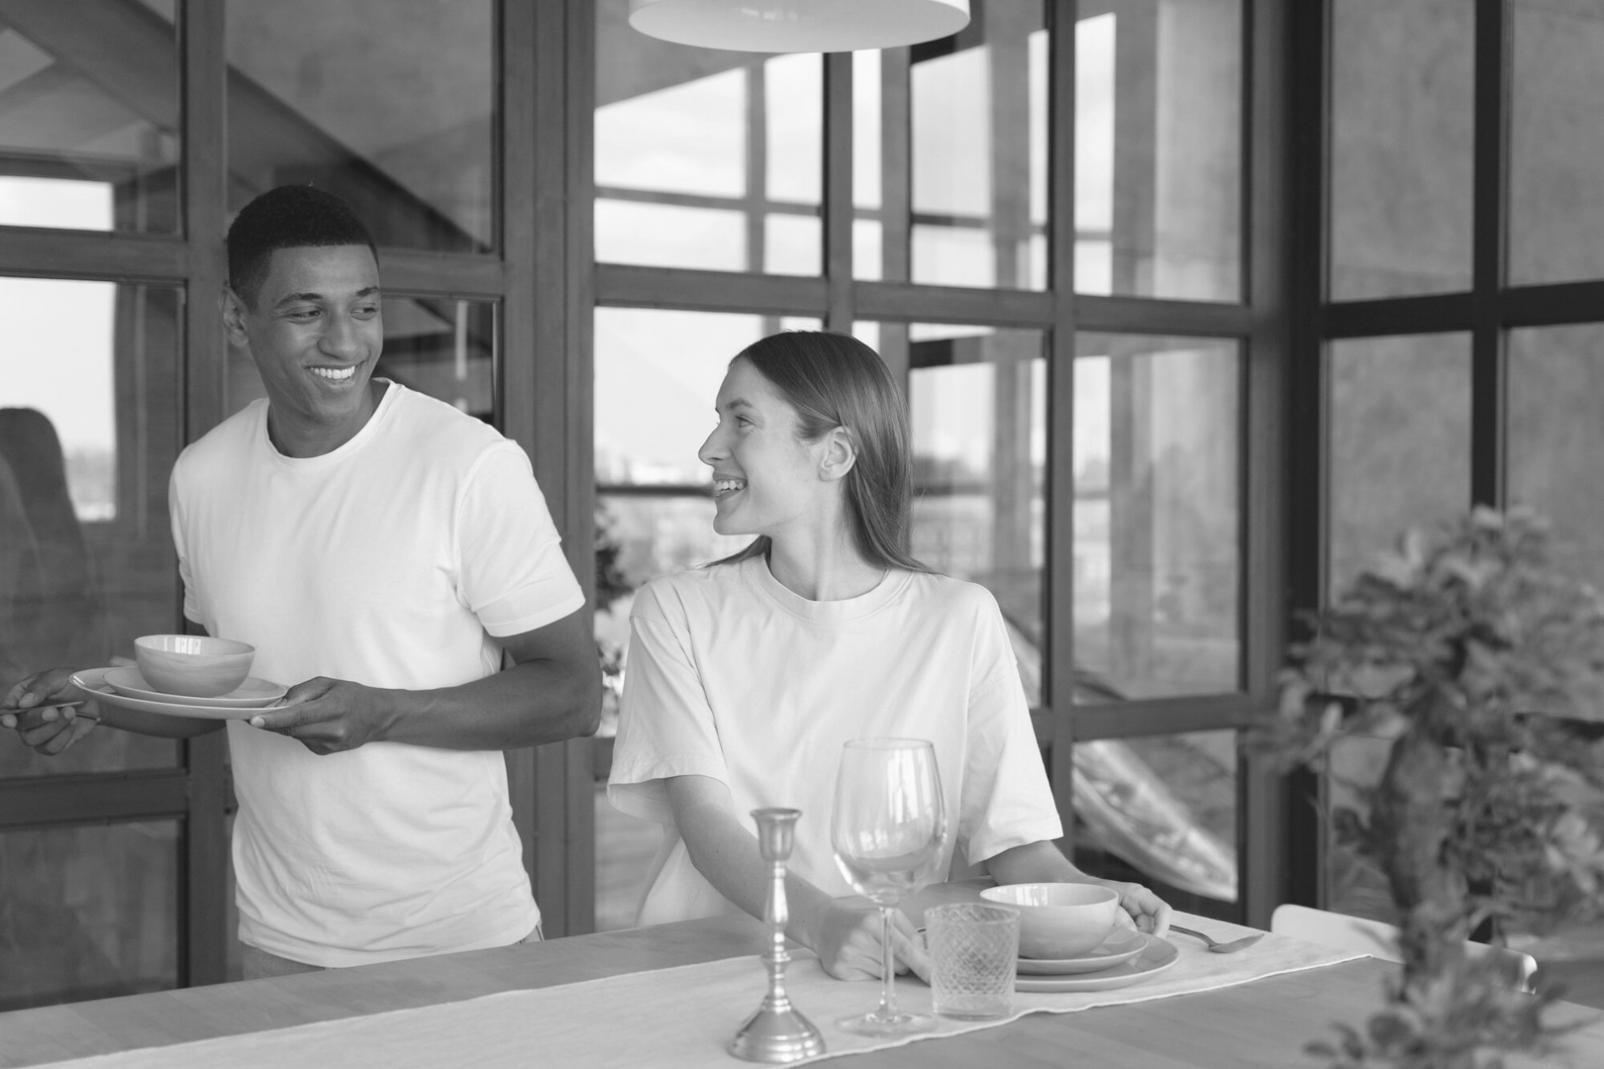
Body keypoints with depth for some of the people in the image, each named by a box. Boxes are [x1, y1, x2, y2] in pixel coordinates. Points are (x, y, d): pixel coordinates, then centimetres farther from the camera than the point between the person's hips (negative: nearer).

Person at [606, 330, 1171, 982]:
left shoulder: (959, 619, 5)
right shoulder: (677, 610, 4)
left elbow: (1012, 837, 4)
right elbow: (706, 823, -7)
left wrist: (1088, 893, -18)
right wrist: (822, 920, -25)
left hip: (905, 973, 1)